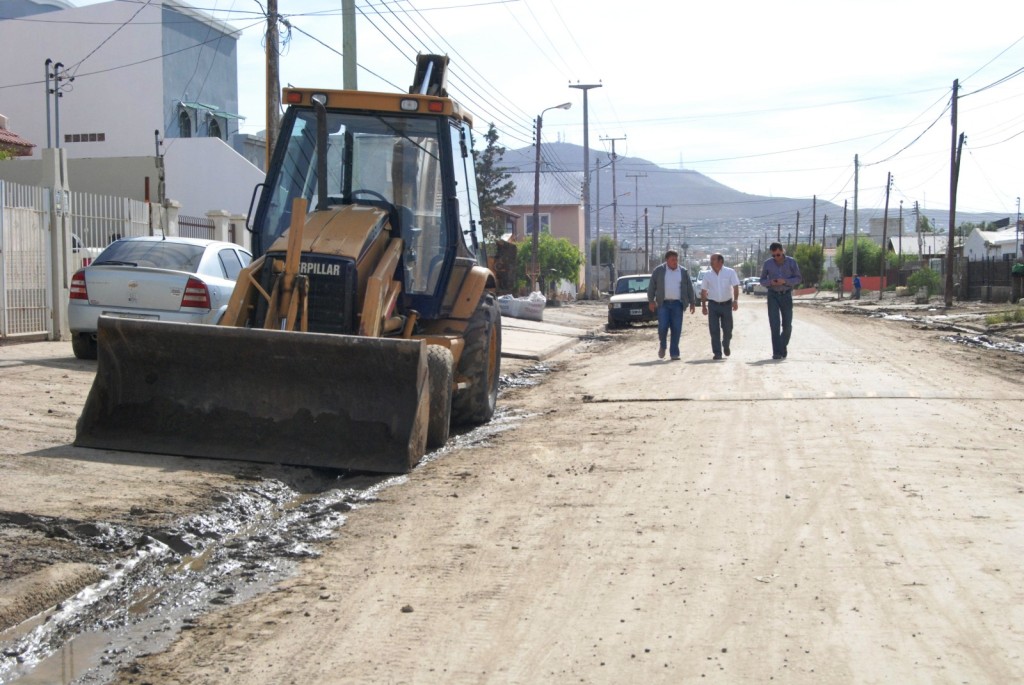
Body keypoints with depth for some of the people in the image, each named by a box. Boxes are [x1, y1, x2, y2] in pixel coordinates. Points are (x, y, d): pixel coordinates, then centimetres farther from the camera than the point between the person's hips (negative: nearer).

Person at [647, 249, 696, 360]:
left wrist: (692, 302, 10)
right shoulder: (658, 270, 4)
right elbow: (651, 286, 5)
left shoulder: (683, 271, 10)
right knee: (663, 327, -10)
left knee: (676, 329, -3)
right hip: (663, 303, -2)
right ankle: (662, 346, 18)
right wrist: (651, 301, -1)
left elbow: (689, 288, 13)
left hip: (677, 304, 2)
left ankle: (674, 353, 3)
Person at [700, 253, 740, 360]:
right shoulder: (707, 274, 4)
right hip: (713, 304, 1)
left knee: (727, 329, 6)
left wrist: (736, 300, -21)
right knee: (714, 330, -5)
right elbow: (703, 291, 9)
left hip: (726, 304, -1)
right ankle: (717, 353, 0)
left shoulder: (730, 272, -2)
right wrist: (703, 306, 5)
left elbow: (735, 287, -8)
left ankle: (725, 346, 34)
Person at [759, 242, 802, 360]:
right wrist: (770, 282, -18)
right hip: (773, 295, 0)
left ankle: (784, 345, 30)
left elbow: (797, 279, -3)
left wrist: (785, 281, -21)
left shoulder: (791, 262, -4)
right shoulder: (768, 263, -2)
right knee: (775, 324, -10)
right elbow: (762, 280, 5)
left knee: (787, 325, 3)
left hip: (786, 295, 0)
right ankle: (777, 352, -11)